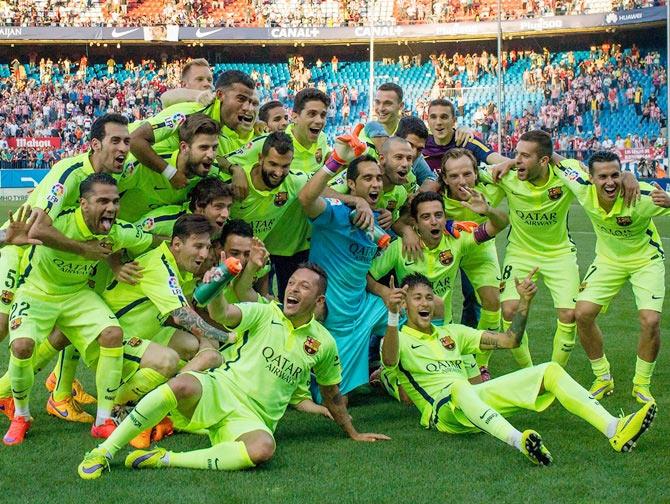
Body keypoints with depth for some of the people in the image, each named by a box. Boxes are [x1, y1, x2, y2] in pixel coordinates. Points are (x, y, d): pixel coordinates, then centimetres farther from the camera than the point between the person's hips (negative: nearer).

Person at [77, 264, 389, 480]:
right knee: (183, 385, -38)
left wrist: (353, 434, 29)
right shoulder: (265, 314, 2)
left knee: (263, 449, -37)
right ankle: (105, 451, -29)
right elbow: (222, 315, -18)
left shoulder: (324, 343, 9)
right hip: (219, 391, -1)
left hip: (254, 418, 1)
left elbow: (332, 395, 23)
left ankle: (165, 459, -30)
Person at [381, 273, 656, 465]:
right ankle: (519, 441, -69)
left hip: (476, 398, 7)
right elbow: (390, 360, -20)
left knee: (550, 370, -8)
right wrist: (392, 315, -37)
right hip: (441, 410, -7)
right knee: (459, 386, -43)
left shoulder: (451, 333, 26)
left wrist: (524, 301, 6)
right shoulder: (400, 339, 7)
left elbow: (509, 340, 21)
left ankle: (614, 429, -27)